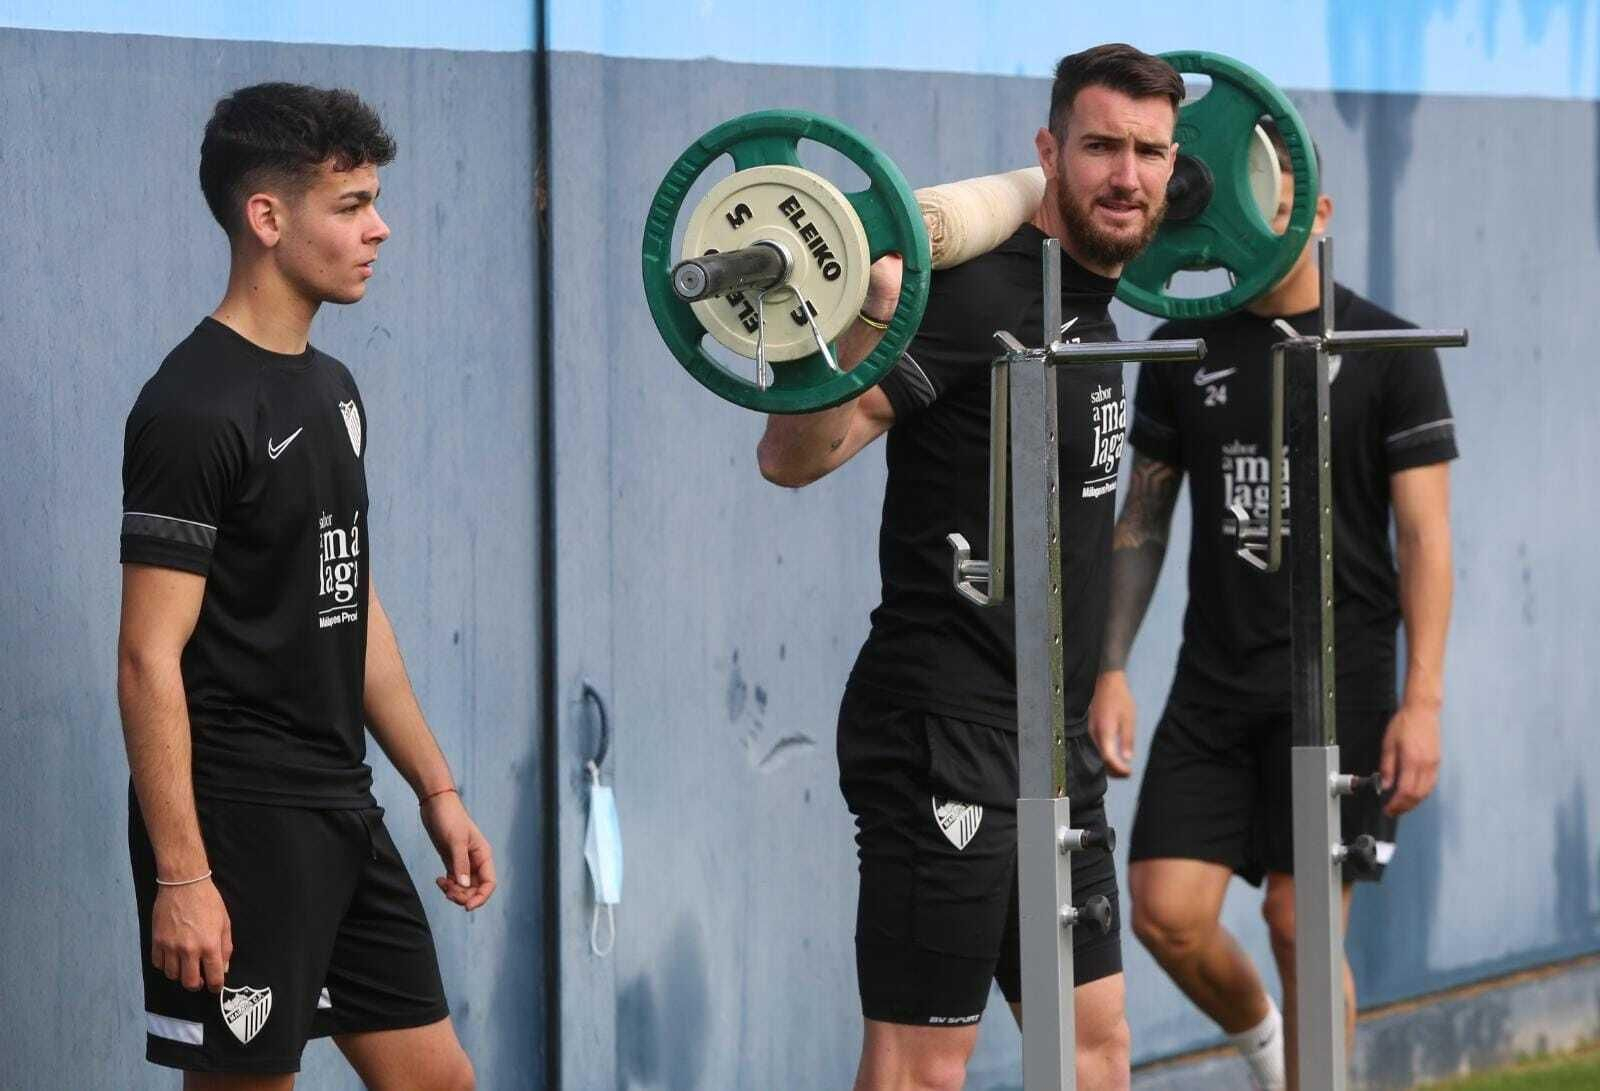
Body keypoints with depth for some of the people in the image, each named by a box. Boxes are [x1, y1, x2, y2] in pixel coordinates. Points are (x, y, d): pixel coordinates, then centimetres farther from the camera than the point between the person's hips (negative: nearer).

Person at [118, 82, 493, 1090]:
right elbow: (150, 658, -18)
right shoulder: (195, 409, -15)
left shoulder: (331, 389, 13)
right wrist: (181, 877, -22)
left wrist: (439, 789, 18)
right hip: (239, 817, -9)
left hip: (341, 810, 9)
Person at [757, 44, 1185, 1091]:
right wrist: (872, 308, -37)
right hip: (945, 739, -10)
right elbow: (796, 455, -24)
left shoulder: (1086, 298, 11)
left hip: (1050, 743, 10)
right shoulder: (984, 297, -16)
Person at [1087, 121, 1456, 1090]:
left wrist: (1423, 701, -13)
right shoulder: (1185, 350, 8)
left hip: (1338, 681, -4)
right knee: (1167, 912, -4)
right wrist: (1111, 670, 4)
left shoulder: (1388, 354, -3)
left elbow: (1426, 536, -5)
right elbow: (1144, 520, 13)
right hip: (1215, 681, 4)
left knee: (1302, 922, -6)